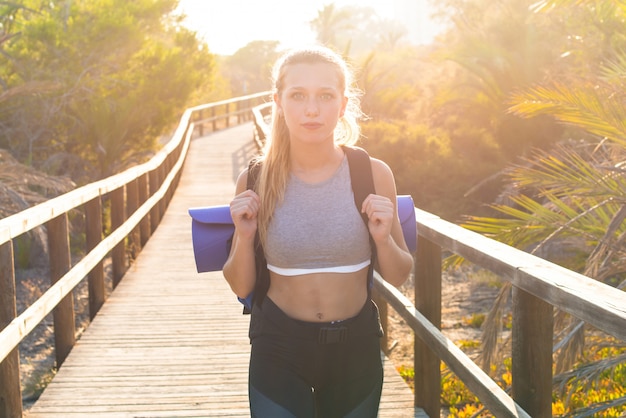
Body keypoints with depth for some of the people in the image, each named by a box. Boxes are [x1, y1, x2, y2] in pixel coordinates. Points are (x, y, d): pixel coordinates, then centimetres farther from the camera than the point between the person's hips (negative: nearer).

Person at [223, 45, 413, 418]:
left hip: (356, 346, 1)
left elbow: (398, 276, 1)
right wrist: (245, 236, -17)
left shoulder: (373, 174, -9)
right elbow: (240, 287, 0)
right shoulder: (255, 181, -9)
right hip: (278, 348, -1)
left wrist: (383, 238, -18)